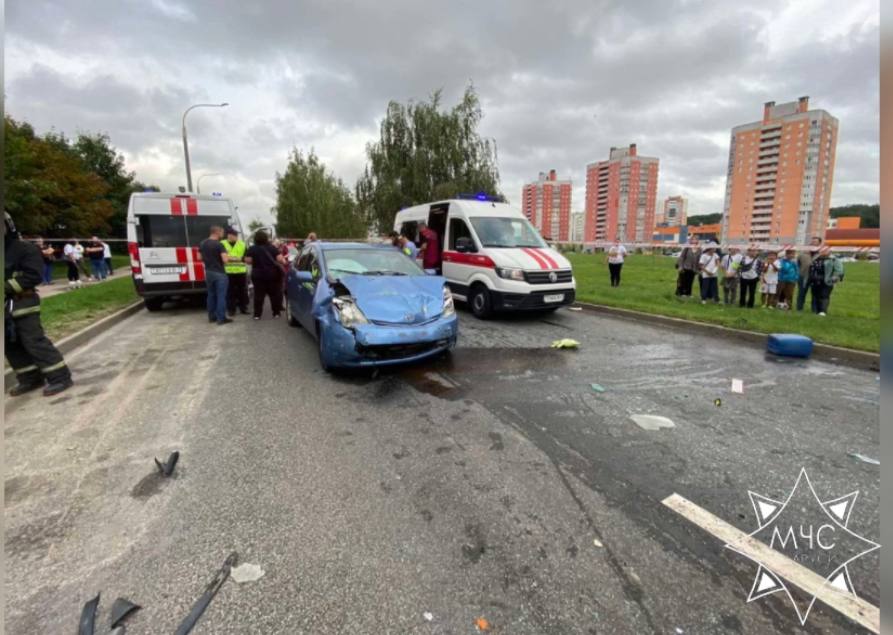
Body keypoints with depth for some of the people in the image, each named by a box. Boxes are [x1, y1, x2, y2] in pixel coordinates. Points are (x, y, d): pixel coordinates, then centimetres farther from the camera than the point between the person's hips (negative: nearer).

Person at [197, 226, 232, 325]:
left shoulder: (202, 243, 8)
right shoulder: (219, 244, -17)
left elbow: (200, 257, 16)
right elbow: (225, 260, -25)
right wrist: (227, 256, -4)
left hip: (208, 272, 8)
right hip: (219, 273, -7)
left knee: (211, 295, 16)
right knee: (221, 296, -3)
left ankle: (211, 316, 21)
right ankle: (221, 318, -2)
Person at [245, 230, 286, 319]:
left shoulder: (252, 249, -3)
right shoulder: (272, 248, -3)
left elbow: (248, 260, -5)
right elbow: (280, 259, -10)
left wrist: (256, 261, 13)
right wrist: (284, 262, 10)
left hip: (258, 275, 0)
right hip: (272, 274, 0)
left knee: (258, 295, 3)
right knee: (275, 294, 9)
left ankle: (257, 314, 3)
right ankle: (276, 312, 13)